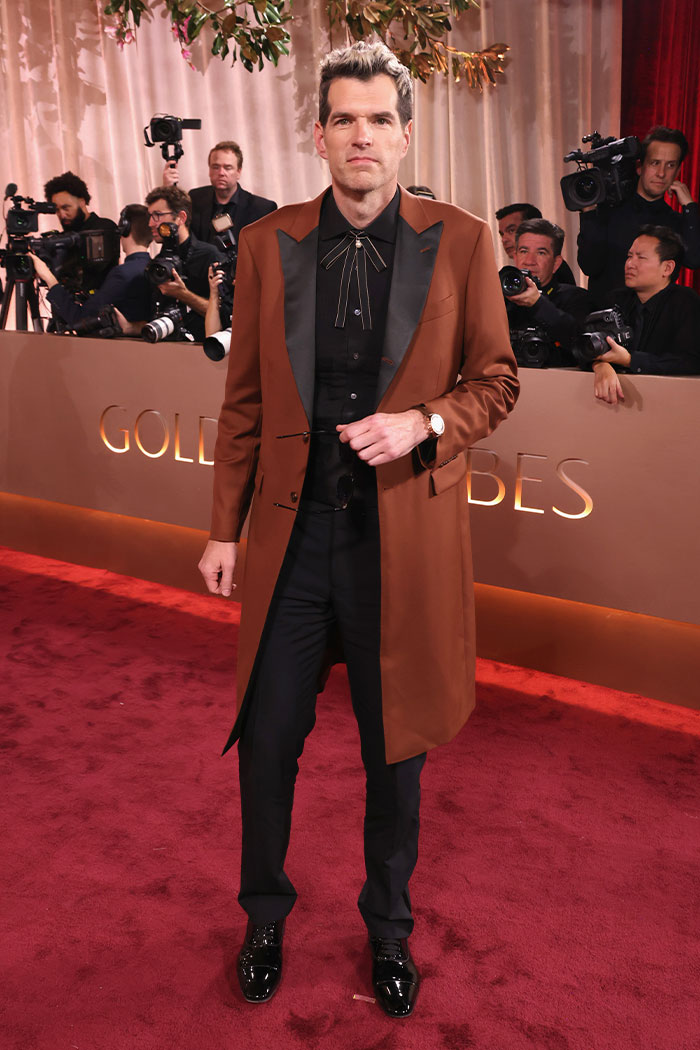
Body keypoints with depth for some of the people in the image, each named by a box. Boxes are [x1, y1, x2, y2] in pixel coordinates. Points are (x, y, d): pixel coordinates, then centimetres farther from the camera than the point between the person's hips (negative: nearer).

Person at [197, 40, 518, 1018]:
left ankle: (390, 925, 40)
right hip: (293, 532, 1)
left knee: (396, 747, 14)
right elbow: (245, 398, 6)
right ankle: (265, 913, 39)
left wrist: (422, 423, -16)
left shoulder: (461, 242, -1)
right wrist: (224, 527, 5)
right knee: (268, 737, 11)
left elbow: (495, 380, 4)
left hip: (403, 535, -1)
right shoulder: (268, 244, 3)